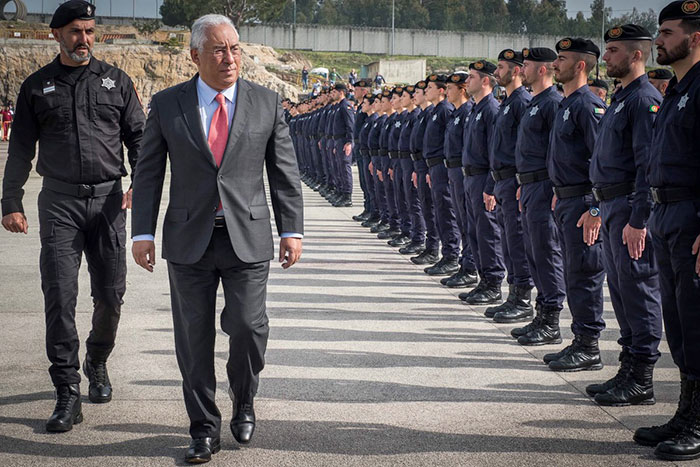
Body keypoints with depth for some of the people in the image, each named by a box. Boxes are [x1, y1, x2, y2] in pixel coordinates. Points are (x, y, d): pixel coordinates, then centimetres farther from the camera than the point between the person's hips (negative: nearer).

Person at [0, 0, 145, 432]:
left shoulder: (116, 81, 10)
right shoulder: (37, 86, 9)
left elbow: (139, 135, 10)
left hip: (108, 199, 1)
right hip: (59, 202, -1)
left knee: (110, 295, 5)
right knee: (60, 297, -8)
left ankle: (97, 363, 33)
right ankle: (68, 394, -4)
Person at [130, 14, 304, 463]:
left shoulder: (267, 103, 4)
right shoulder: (167, 104, 3)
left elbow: (284, 172, 6)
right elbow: (148, 172, 5)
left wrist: (292, 230, 1)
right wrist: (143, 232, -1)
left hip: (248, 239, 0)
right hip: (189, 240, 1)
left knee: (248, 326, -9)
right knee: (194, 338, 3)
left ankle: (244, 401, 21)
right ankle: (205, 429, 18)